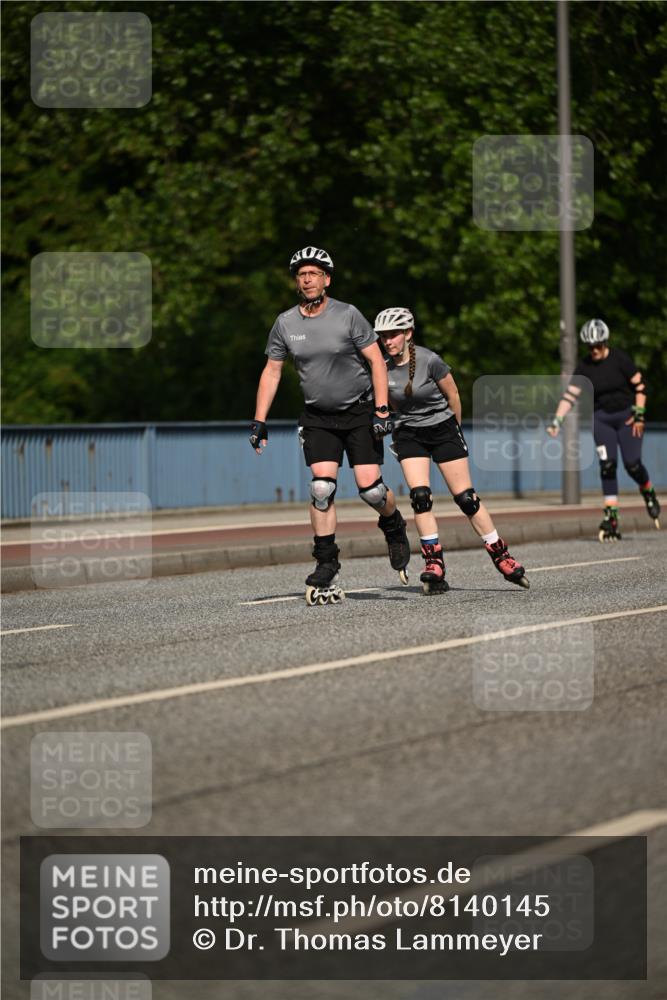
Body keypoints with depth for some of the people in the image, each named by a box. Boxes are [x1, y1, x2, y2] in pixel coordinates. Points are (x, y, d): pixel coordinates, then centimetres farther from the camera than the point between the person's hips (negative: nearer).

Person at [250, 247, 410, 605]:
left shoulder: (348, 315, -10)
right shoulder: (285, 323, -1)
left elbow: (376, 360, -7)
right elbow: (271, 371, 7)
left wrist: (382, 410, -14)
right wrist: (259, 422, 1)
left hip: (360, 412, -2)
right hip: (318, 417, 2)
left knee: (369, 486, -9)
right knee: (322, 487, -12)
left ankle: (394, 527, 25)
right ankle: (326, 567, -5)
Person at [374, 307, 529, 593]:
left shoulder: (429, 361, -19)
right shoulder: (384, 370, -8)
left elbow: (453, 395, -4)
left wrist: (454, 429, 8)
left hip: (443, 429, -3)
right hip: (409, 436, 3)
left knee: (466, 498, -2)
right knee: (420, 496, -15)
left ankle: (501, 557, 10)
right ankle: (434, 566, -9)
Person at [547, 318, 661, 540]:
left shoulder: (619, 359, -12)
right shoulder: (584, 367, -4)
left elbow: (639, 386, -7)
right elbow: (570, 395, -6)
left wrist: (639, 414, -11)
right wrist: (557, 421, -16)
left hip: (626, 415, -2)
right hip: (602, 418, 2)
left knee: (632, 464, -9)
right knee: (607, 464, -9)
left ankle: (649, 494, 23)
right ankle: (611, 516, -7)